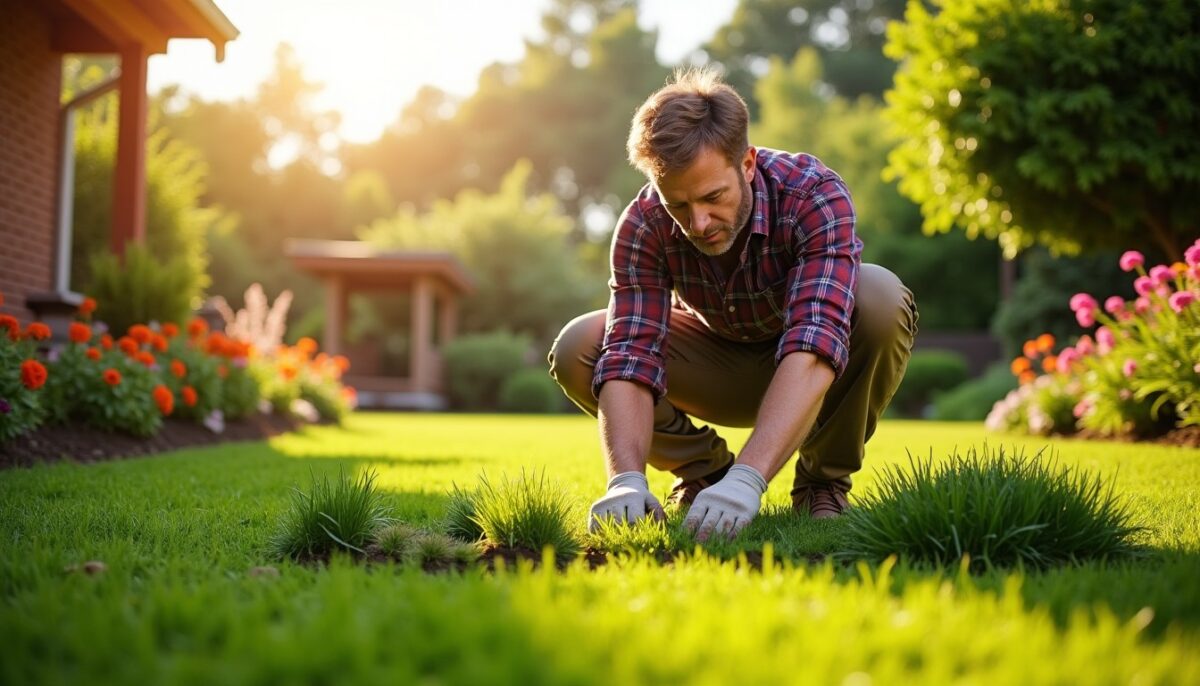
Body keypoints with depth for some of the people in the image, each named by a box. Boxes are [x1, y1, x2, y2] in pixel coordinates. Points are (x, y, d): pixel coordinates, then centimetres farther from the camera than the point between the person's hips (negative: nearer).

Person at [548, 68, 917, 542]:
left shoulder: (814, 195, -34)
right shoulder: (644, 226, -26)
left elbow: (814, 346, -47)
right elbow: (631, 356, -33)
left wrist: (747, 479, -58)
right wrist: (627, 480, -52)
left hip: (810, 371, -2)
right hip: (721, 356, 2)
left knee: (880, 298, -36)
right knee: (577, 351, -23)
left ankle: (824, 477, -11)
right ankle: (703, 468, 1)